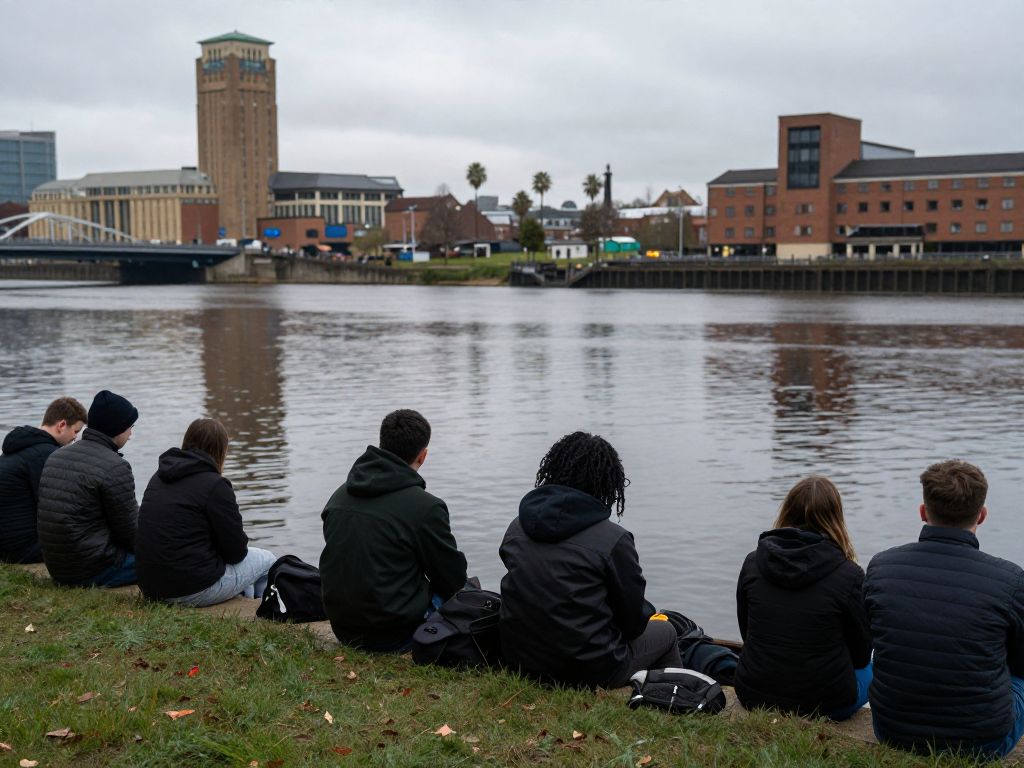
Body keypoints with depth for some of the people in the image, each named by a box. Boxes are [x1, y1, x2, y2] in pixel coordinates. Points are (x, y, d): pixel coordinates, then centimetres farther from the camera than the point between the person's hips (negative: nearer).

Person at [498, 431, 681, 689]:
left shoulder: (516, 528, 0)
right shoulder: (614, 540, -17)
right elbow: (633, 622, -9)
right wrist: (646, 613, 15)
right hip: (590, 671, -6)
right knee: (665, 632, 23)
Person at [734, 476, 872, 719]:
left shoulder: (752, 563, -5)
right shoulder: (849, 575, -15)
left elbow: (747, 633, 6)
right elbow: (861, 654, -2)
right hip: (826, 704, -4)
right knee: (871, 666, 30)